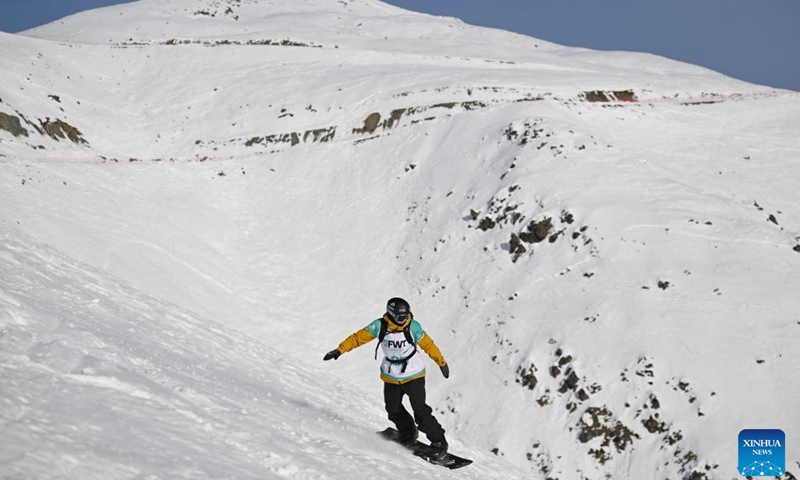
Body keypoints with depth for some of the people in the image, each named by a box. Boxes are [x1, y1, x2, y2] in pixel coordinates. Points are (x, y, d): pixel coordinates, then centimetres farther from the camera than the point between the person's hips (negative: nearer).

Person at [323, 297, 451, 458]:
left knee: (420, 410, -9)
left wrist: (441, 362, 3)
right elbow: (359, 337, -9)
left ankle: (439, 441, 6)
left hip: (413, 375, -3)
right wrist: (340, 350, -18)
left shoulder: (412, 326, -17)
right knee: (393, 410, 8)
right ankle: (409, 434, 34)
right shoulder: (380, 326, -14)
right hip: (391, 377, 3)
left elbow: (428, 344, -5)